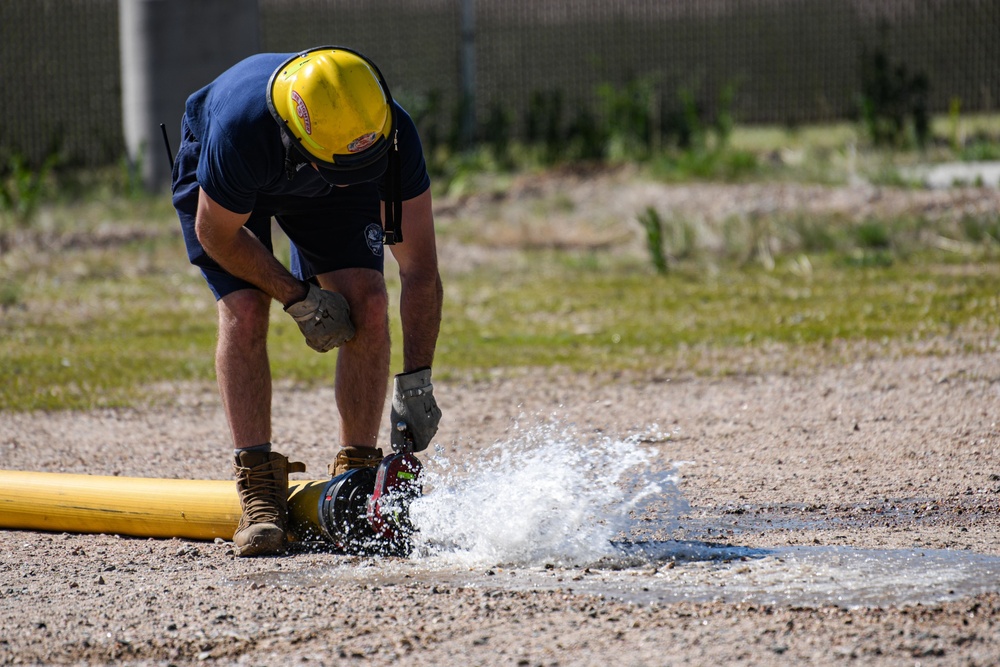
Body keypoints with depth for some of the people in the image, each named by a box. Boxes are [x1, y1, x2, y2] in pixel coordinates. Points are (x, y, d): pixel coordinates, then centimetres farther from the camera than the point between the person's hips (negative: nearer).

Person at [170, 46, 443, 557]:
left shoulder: (393, 137, -37)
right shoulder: (241, 131, -45)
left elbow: (420, 268, -28)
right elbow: (217, 232, -24)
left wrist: (415, 382, -31)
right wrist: (299, 297, -22)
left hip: (322, 191, 2)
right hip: (221, 188, -2)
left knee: (366, 303, -16)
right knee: (245, 310, -20)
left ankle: (357, 475, -5)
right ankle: (259, 492, -14)